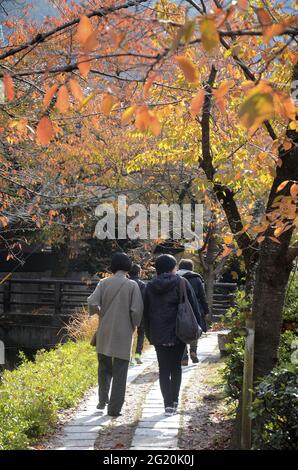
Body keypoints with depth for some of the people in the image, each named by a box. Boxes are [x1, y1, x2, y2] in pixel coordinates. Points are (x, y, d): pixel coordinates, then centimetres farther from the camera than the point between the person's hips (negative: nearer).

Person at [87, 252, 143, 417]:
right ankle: (114, 408, 3)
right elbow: (137, 310, -13)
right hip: (123, 333, -2)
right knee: (120, 372, 4)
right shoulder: (132, 285, -6)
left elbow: (92, 303, -10)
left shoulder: (104, 283, -1)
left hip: (104, 333, 2)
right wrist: (134, 326, 4)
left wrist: (101, 314, 9)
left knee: (104, 368, 20)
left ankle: (102, 400, 19)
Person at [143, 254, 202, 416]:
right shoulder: (181, 283, -5)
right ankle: (174, 400, 15)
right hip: (178, 333, -1)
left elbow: (146, 312, 7)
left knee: (164, 369, 5)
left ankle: (168, 403, -1)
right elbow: (193, 307, -4)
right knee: (176, 367, 14)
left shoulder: (150, 286, 4)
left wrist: (149, 334, 13)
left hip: (158, 335, 1)